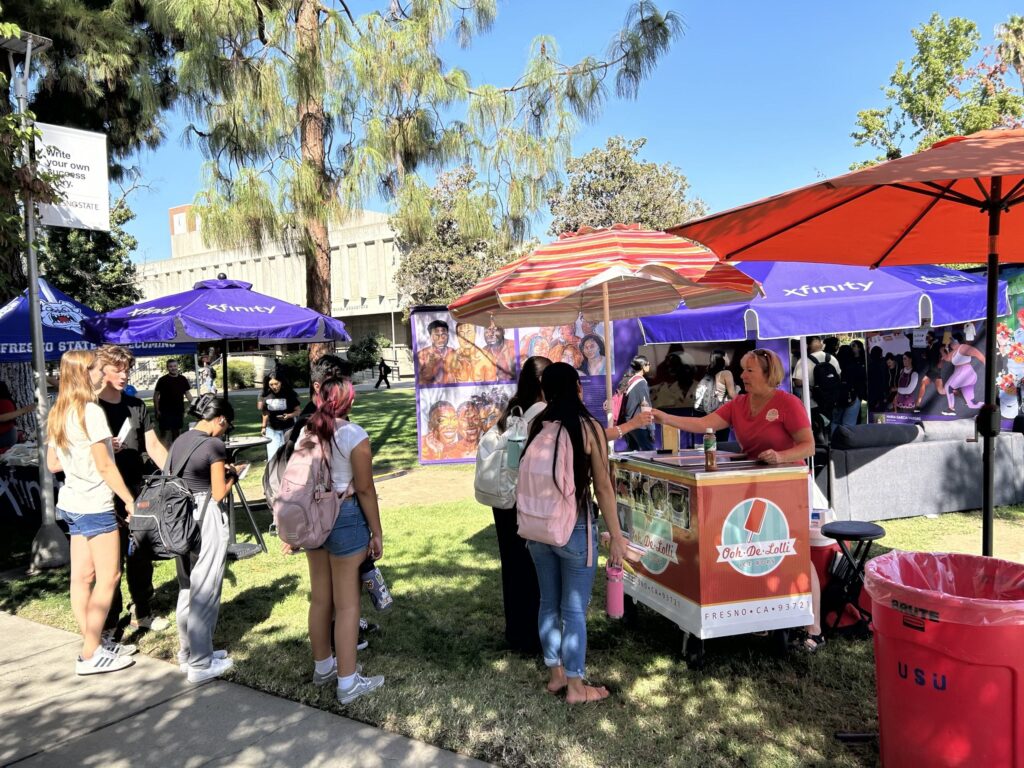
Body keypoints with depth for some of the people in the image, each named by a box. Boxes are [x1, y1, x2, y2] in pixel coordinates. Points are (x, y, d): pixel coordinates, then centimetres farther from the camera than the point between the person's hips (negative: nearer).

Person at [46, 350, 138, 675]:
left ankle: (93, 643, 20)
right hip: (94, 505, -9)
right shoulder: (91, 411, -17)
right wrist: (130, 499, -9)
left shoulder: (57, 414, 9)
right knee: (108, 577, -2)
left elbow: (52, 463, 15)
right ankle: (91, 655, 3)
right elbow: (104, 466, -16)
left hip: (72, 502, 9)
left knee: (82, 577, 11)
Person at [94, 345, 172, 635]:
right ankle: (109, 623, 15)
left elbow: (153, 447, 5)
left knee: (142, 556, 13)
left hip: (137, 492, 5)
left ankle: (143, 613, 27)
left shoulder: (137, 407, 9)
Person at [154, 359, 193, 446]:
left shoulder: (183, 379, 6)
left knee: (177, 432, 13)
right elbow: (156, 395, -3)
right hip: (165, 412, -4)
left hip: (179, 411, 4)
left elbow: (187, 393, 13)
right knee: (165, 434, -4)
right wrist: (157, 410, -9)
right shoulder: (162, 380, -5)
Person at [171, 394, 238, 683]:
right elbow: (219, 494, -13)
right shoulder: (213, 445, -14)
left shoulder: (180, 441, 9)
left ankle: (187, 654, 30)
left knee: (187, 589, 19)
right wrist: (231, 475, 6)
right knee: (205, 592, 2)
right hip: (206, 521, -8)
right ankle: (201, 664, 10)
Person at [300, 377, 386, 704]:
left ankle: (323, 666, 35)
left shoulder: (305, 432, 1)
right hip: (345, 517, -6)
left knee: (319, 597, 19)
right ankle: (348, 683, 12)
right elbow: (364, 489, -13)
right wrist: (377, 532, -4)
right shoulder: (354, 435, -15)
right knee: (347, 602, 3)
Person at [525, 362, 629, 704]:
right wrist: (616, 536, -3)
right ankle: (575, 686, 20)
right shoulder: (588, 427, -12)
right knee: (574, 609, 7)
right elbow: (603, 487, -11)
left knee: (548, 603, 17)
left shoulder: (537, 425, -2)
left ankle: (555, 674, 33)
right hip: (575, 527, -4)